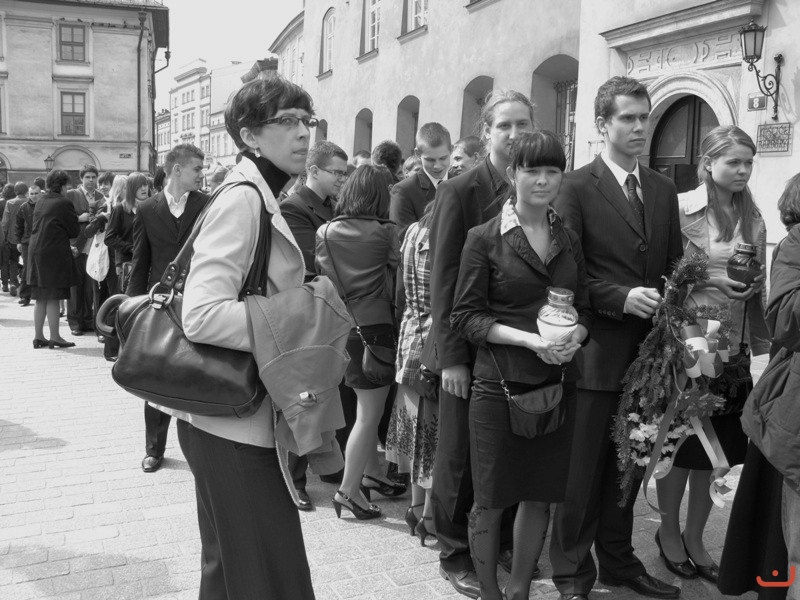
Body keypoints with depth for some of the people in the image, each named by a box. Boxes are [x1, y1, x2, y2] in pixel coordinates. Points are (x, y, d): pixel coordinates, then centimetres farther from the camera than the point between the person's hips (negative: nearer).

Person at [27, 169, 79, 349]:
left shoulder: (40, 202, 10)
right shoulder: (64, 203, -11)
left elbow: (34, 228, 17)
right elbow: (74, 231, -8)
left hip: (35, 252, 7)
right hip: (54, 255, -7)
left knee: (40, 299, 12)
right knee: (53, 298, -2)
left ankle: (38, 336, 17)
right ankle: (54, 337, 3)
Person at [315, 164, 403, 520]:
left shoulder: (324, 232, 1)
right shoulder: (384, 232, -11)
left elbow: (319, 277, 7)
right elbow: (399, 264, -4)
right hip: (374, 324, -6)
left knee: (368, 410, 20)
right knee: (369, 414, 3)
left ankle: (370, 474, 32)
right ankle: (348, 490, 7)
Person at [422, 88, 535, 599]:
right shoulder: (459, 192, -7)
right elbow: (445, 279, -10)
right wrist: (452, 356, -13)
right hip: (472, 350, -4)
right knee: (460, 457, 8)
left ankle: (505, 545, 31)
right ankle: (456, 556, 25)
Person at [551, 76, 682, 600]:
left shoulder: (664, 190, 13)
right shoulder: (577, 187, -5)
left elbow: (675, 266, 15)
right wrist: (622, 298, -20)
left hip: (649, 349, 6)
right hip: (597, 352, -5)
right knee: (581, 469, 3)